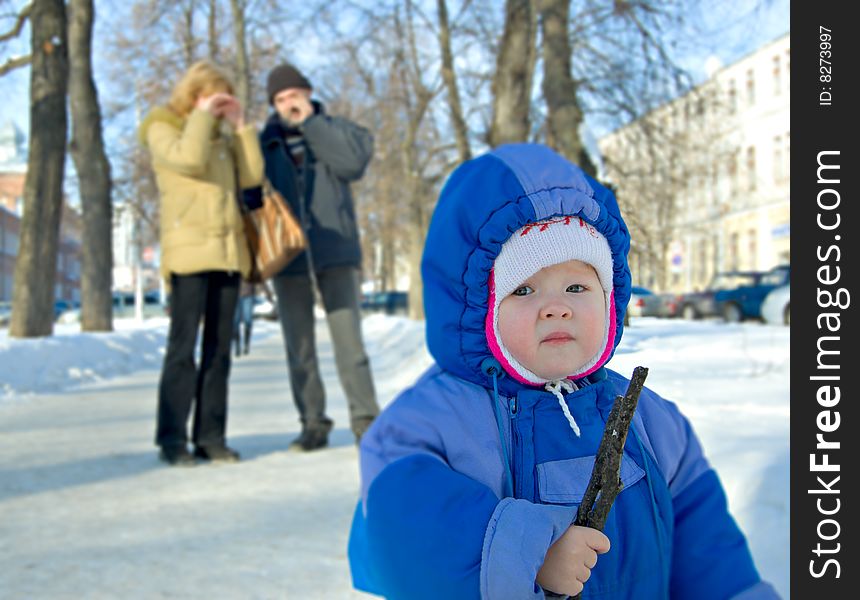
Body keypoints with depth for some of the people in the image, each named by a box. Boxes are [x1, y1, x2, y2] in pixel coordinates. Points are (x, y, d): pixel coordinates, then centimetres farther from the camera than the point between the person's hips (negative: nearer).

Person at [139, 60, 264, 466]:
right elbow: (189, 159, -15)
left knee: (219, 348, 4)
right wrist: (202, 115, -4)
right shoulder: (162, 128, 6)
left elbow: (251, 176, 9)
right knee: (183, 346, -8)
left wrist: (239, 126, 7)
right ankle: (172, 439, -3)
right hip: (188, 251, -6)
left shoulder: (221, 135, 22)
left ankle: (210, 436, 8)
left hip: (228, 251, 6)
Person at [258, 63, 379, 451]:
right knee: (299, 349, 5)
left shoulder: (334, 130, 5)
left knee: (349, 339, -5)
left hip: (335, 254, -2)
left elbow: (355, 160, -15)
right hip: (288, 258, 2)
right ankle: (313, 424, 14)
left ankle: (365, 421, 2)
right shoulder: (263, 142, 9)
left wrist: (309, 122, -12)